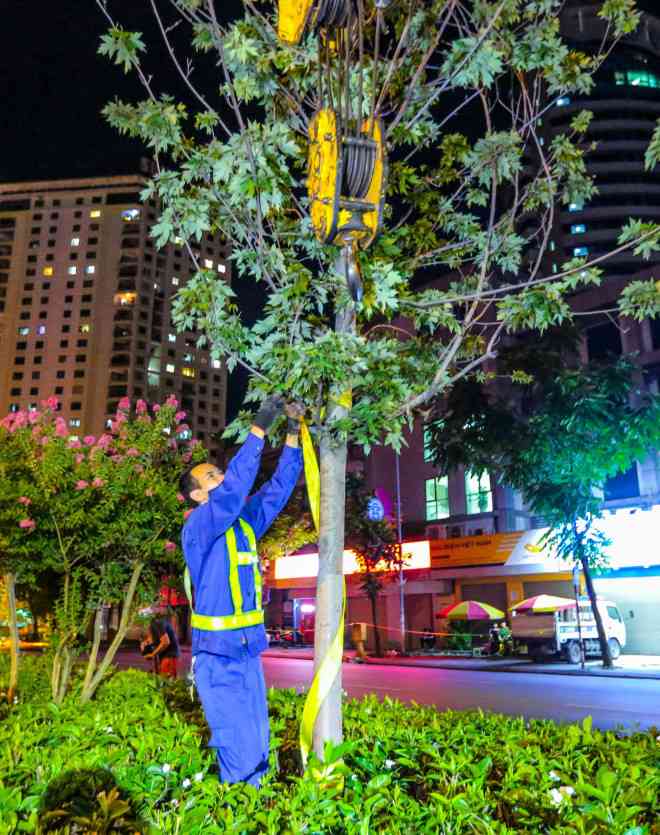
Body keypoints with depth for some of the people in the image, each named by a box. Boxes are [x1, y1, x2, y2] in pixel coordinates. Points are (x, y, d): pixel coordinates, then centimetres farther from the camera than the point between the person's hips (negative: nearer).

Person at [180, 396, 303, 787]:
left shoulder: (244, 523, 9)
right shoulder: (197, 528, -12)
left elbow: (278, 489, 8)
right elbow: (232, 492, -28)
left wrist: (293, 436, 0)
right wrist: (258, 429, -29)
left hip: (250, 651, 7)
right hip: (217, 656, -7)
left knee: (258, 747, 14)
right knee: (239, 751, -2)